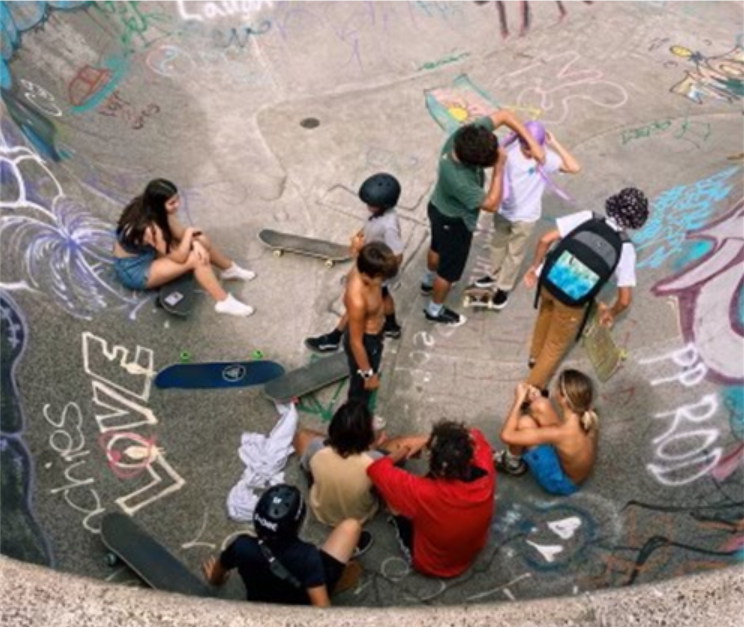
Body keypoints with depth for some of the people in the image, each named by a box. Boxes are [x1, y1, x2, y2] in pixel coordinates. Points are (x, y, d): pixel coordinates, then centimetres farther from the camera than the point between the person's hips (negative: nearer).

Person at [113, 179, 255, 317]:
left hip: (146, 251, 9)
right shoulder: (150, 228, -38)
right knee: (196, 258, -22)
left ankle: (230, 269, 27)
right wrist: (189, 233, -14)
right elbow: (180, 257, -27)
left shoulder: (146, 208, -13)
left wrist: (195, 244, -21)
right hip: (134, 271, -9)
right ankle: (224, 302, -11)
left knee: (200, 240, 2)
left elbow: (179, 233, -2)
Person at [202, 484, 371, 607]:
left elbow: (216, 578, -8)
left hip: (260, 609, 3)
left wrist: (214, 579, 16)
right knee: (350, 527, -3)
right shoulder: (307, 556, -40)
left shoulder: (242, 546, -30)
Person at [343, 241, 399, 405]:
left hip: (373, 335, 9)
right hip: (365, 343, -9)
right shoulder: (357, 300, -42)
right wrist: (368, 373, -18)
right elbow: (356, 342, -30)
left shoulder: (362, 270, -20)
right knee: (362, 386, 20)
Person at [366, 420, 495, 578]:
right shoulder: (485, 475, -30)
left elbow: (376, 469, -27)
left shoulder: (423, 493, -43)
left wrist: (403, 450, -9)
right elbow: (475, 437, -8)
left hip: (429, 564, -3)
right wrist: (427, 441, -12)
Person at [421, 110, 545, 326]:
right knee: (449, 269, 18)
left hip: (440, 208, 8)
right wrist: (499, 167, -34)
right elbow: (491, 204, -31)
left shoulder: (463, 136, -29)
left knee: (438, 248, 35)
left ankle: (429, 282, 64)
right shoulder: (459, 181, -46)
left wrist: (532, 143, -26)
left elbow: (504, 115, -21)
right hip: (454, 222, -8)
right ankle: (435, 310, 43)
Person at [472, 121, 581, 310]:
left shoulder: (546, 158, -24)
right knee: (498, 244, 25)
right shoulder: (512, 150, -15)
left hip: (525, 216, -4)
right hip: (503, 209, 4)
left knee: (515, 253, 15)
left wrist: (555, 144, -34)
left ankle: (504, 287, 34)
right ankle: (494, 275, 50)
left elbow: (574, 167, -36)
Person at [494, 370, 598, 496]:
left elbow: (506, 436, -33)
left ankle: (512, 463, 12)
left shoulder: (560, 433, -39)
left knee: (524, 423, -19)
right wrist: (538, 399, 0)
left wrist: (519, 400, -21)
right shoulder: (590, 417, -18)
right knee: (540, 406, -4)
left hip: (560, 482, -6)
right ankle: (523, 455, 18)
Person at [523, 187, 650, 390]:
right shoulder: (625, 248, -11)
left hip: (549, 281, 3)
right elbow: (625, 300, -9)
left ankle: (535, 356, 60)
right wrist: (610, 313, 12)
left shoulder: (587, 218, -9)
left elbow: (546, 239, -12)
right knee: (556, 346, 22)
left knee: (547, 311, 38)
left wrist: (535, 267, 4)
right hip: (573, 303, -3)